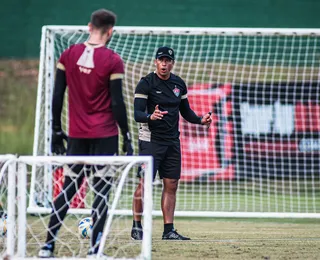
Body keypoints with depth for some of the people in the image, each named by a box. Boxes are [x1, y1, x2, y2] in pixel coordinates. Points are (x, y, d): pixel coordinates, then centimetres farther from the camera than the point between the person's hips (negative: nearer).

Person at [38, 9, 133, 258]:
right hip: (105, 135, -4)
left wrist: (57, 130, 13)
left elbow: (57, 96, 5)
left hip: (77, 134, 4)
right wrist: (127, 137, -2)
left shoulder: (68, 55, 3)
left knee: (69, 188, 11)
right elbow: (117, 103, -9)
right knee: (102, 189, 0)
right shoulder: (113, 61, -9)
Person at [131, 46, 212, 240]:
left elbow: (185, 111, 19)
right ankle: (137, 226, 2)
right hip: (151, 139, -6)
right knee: (145, 183, -10)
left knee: (171, 185, 5)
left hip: (172, 141, 6)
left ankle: (169, 230, 9)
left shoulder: (179, 84, 10)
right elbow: (137, 114, -15)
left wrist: (200, 120, 1)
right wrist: (150, 117, -36)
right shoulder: (146, 84, -9)